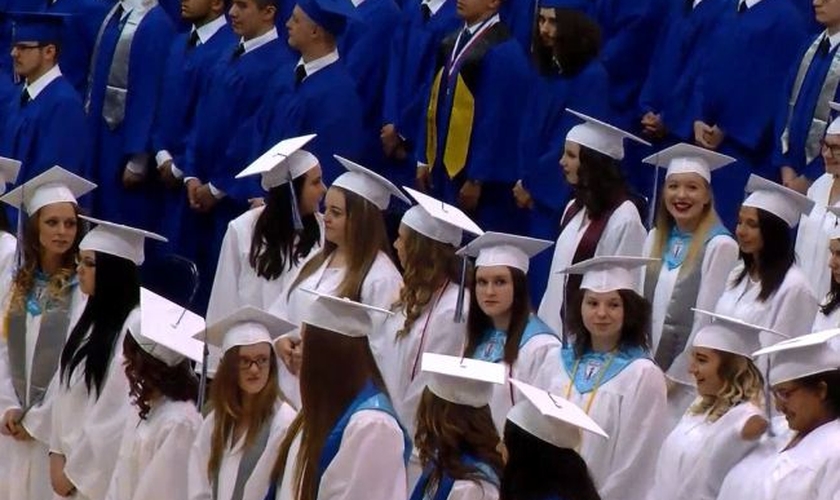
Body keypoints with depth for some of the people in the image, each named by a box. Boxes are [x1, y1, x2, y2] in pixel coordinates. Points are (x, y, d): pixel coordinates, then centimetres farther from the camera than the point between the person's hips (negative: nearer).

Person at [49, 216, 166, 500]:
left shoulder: (138, 325, -19)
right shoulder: (92, 318, 8)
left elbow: (120, 411, -19)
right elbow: (67, 393, 11)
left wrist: (76, 470, -12)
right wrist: (57, 453, 1)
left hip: (106, 471, -8)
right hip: (74, 464, 8)